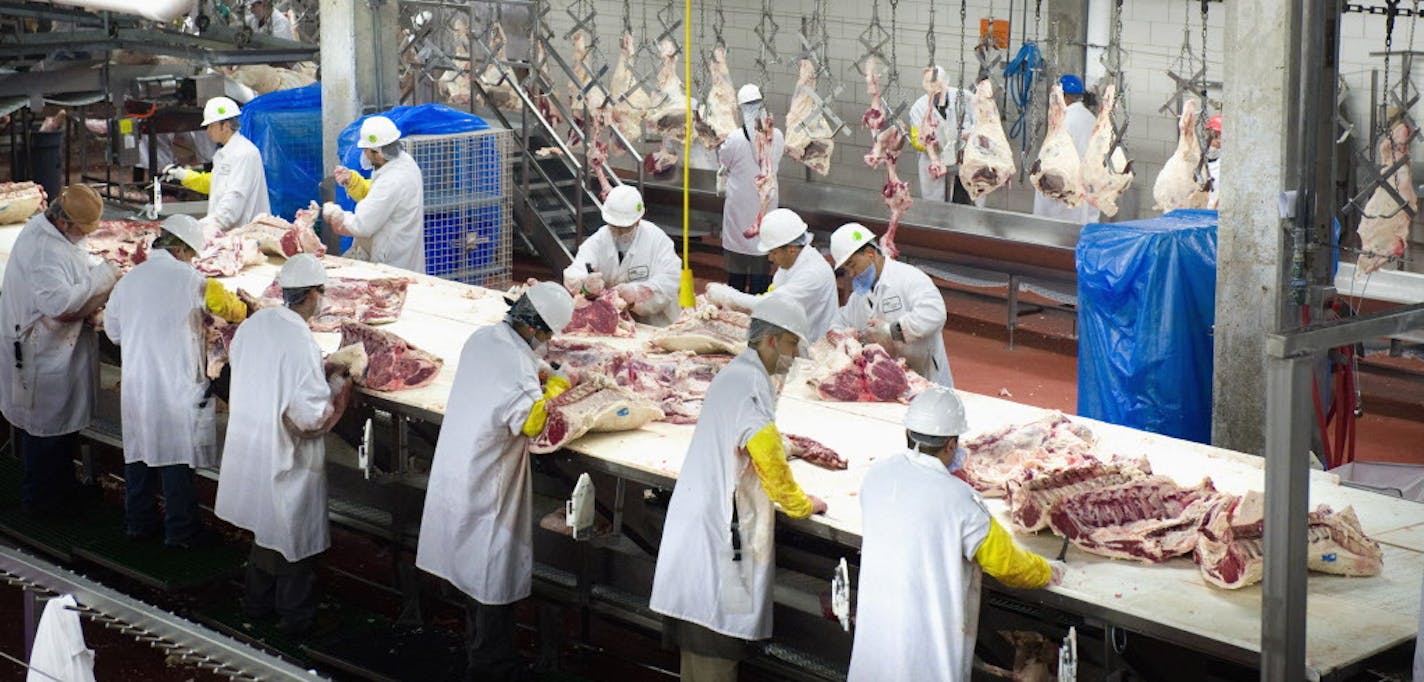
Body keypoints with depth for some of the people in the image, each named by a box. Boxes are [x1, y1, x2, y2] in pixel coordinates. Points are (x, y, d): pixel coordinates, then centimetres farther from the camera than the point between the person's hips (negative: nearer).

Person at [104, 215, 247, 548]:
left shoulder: (128, 280, 5)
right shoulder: (189, 279, -9)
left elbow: (113, 329, 14)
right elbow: (231, 309, 2)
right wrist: (243, 309, 24)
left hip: (136, 384, 5)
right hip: (175, 386, -5)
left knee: (140, 451, 16)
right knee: (177, 460, 2)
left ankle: (139, 523, 27)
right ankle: (180, 531, 10)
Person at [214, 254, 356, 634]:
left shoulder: (252, 326, -2)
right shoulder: (301, 343, -26)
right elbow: (311, 416, -25)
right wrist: (337, 383, -9)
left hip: (248, 446, 7)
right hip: (287, 458, -7)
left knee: (268, 528, 24)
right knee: (295, 536, 11)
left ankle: (256, 602, 38)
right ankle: (295, 615, 24)